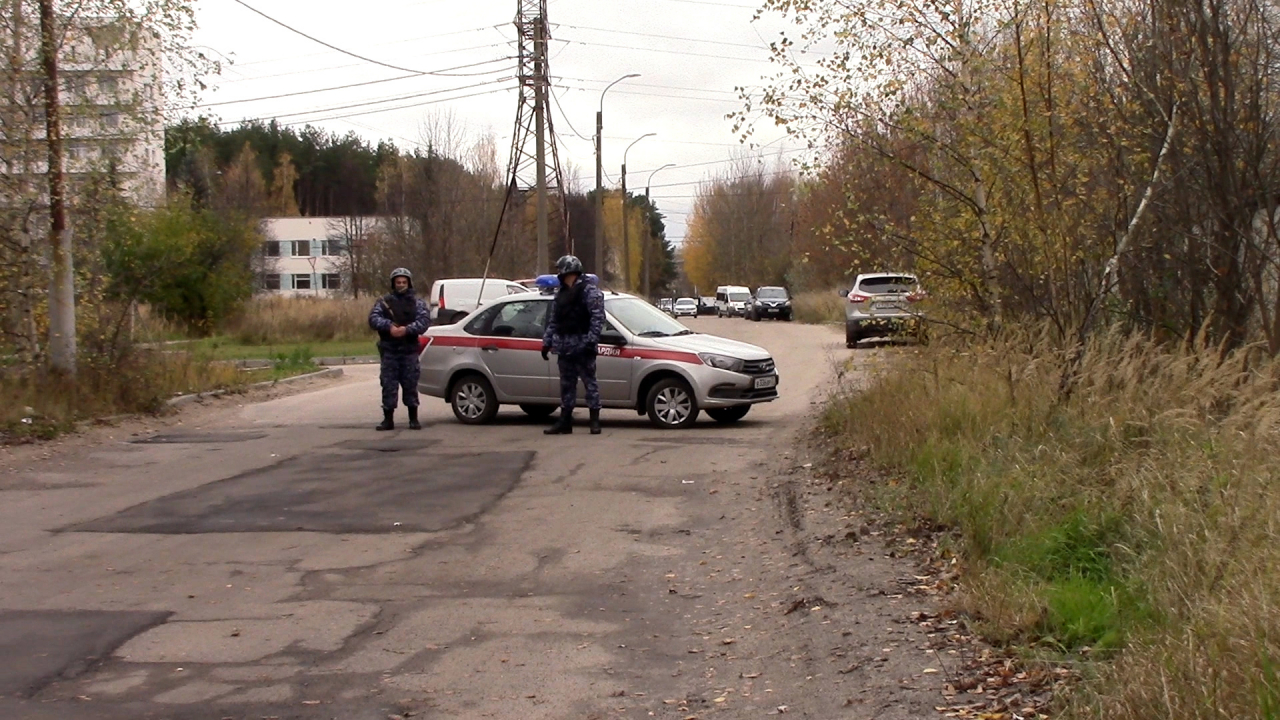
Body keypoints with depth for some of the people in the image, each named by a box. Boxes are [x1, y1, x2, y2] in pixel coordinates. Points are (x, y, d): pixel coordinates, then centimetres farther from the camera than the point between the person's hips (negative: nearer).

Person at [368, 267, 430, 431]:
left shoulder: (417, 302, 7)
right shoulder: (384, 301, 9)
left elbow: (424, 320, -6)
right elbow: (373, 318, -3)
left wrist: (407, 329, -22)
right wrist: (389, 326, -21)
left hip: (409, 350, -1)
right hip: (389, 350, 1)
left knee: (411, 384, 3)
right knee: (388, 385, 0)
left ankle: (414, 419, 11)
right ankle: (388, 419, 4)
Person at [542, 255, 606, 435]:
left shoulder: (589, 291, -6)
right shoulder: (561, 293, 18)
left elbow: (598, 317, -14)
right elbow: (552, 320, 21)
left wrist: (591, 341, -21)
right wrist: (547, 341, 13)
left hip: (582, 347, -8)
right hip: (564, 348, 8)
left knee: (590, 382, -3)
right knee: (566, 385, 10)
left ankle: (595, 421, 1)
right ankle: (564, 422, 15)